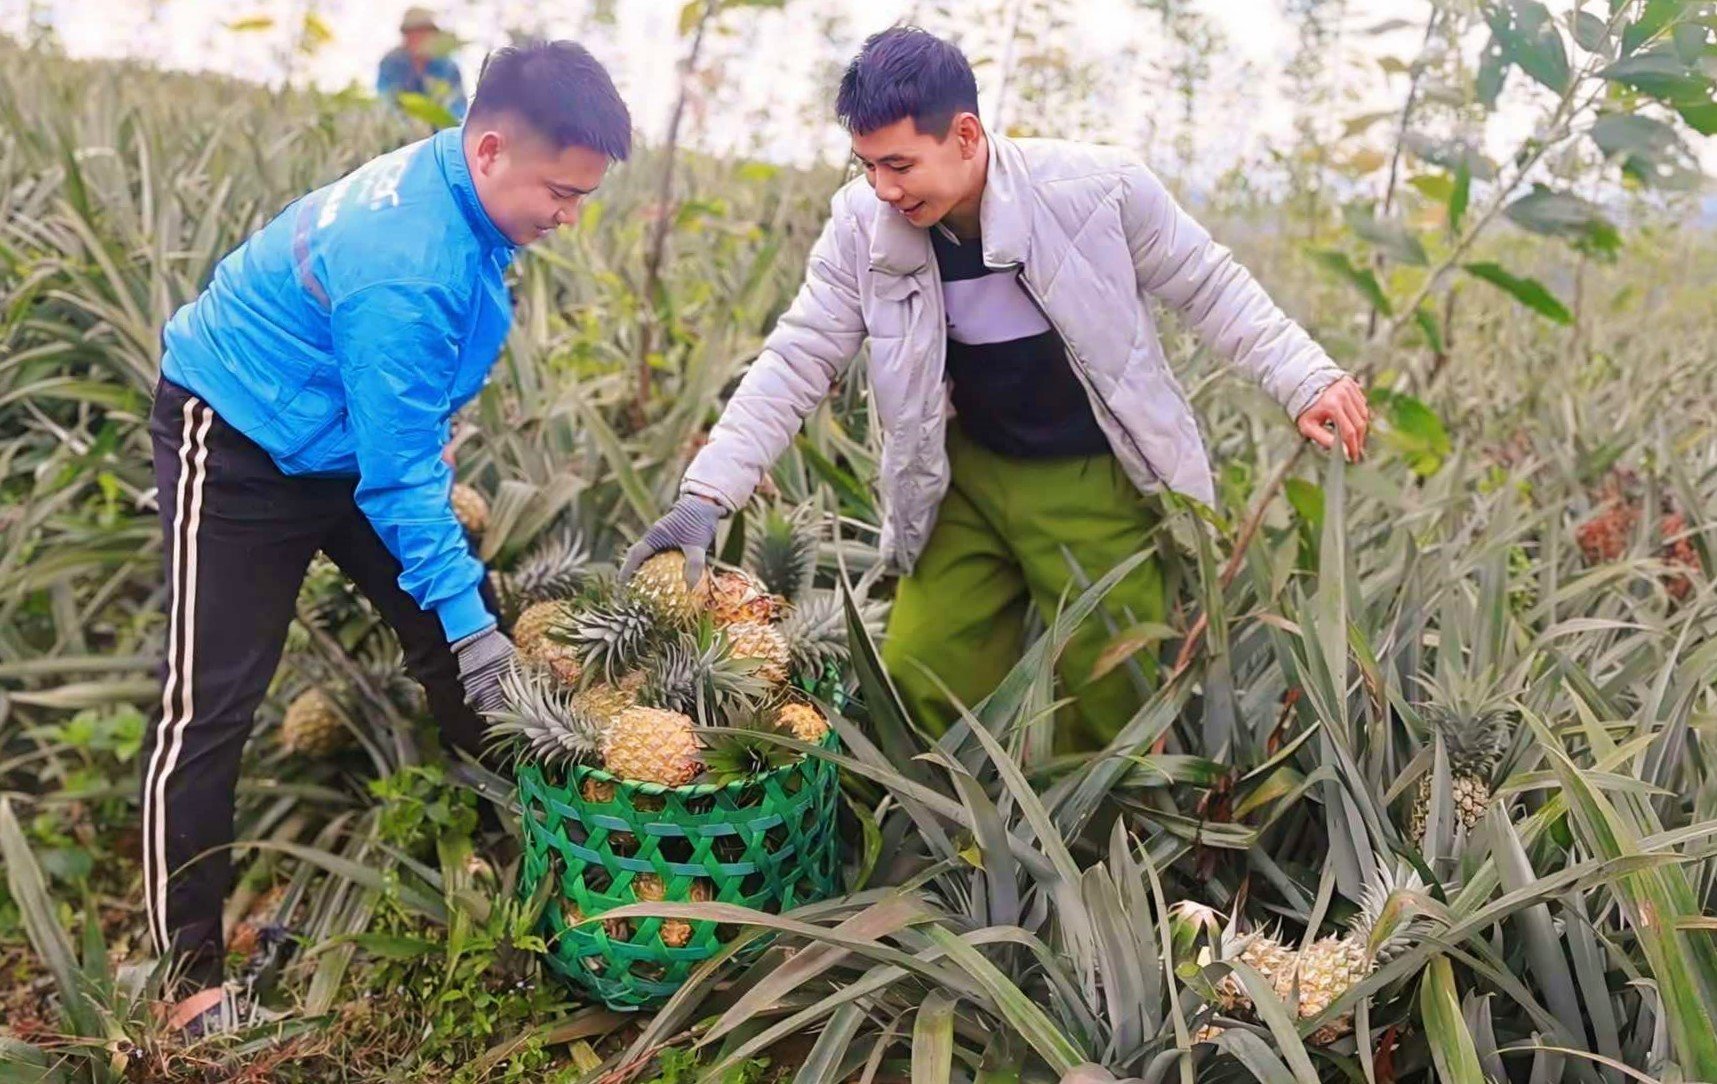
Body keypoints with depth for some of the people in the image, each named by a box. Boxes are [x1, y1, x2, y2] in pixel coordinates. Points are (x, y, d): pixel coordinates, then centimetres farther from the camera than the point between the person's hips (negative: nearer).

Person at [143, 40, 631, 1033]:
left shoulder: (460, 196, -7)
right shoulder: (407, 267, -35)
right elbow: (399, 470, -30)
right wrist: (465, 614, -27)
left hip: (353, 432, 9)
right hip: (242, 444, -9)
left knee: (466, 633, 9)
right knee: (209, 704, -7)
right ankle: (190, 971, 4)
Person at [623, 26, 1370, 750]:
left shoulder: (1097, 186, -20)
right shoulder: (862, 225, -13)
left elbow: (1209, 287, -4)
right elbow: (796, 360, -9)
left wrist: (1304, 379, -12)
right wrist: (708, 494, -17)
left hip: (1095, 482, -2)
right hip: (967, 477, 3)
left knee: (1115, 705, 4)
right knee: (916, 687, 3)